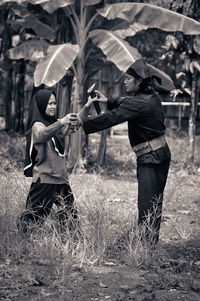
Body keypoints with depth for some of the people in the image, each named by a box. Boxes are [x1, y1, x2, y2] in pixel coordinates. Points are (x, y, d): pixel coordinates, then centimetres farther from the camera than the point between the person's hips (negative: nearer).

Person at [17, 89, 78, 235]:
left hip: (60, 176, 8)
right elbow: (42, 134, -37)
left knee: (69, 213, 8)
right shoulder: (37, 125, -13)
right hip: (45, 178, -8)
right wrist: (61, 122, -54)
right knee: (36, 212, -6)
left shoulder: (53, 123, 13)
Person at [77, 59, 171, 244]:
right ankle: (152, 243, 20)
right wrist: (108, 101, 16)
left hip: (150, 158, -10)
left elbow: (112, 118, -22)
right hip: (161, 154, 10)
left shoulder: (139, 103, -18)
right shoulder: (151, 97, 11)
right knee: (154, 204, 14)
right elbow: (127, 102, 28)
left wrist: (83, 122, -18)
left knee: (147, 206, -10)